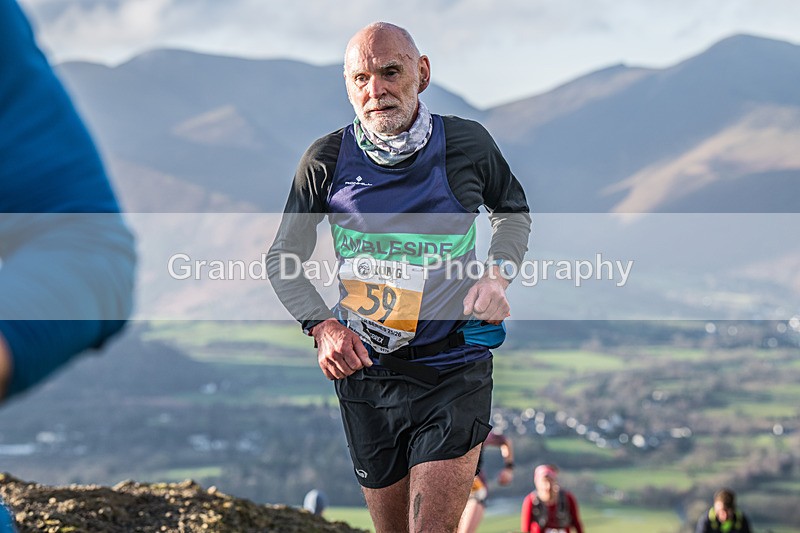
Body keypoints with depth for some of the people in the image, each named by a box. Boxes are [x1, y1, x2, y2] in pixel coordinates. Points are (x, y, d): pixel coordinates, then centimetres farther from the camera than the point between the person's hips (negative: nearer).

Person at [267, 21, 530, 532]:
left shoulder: (468, 144, -4)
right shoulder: (327, 160, -4)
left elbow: (514, 212, 17)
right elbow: (284, 259, 7)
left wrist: (497, 276, -2)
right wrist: (324, 327, -9)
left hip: (453, 373, -2)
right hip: (364, 372, 2)